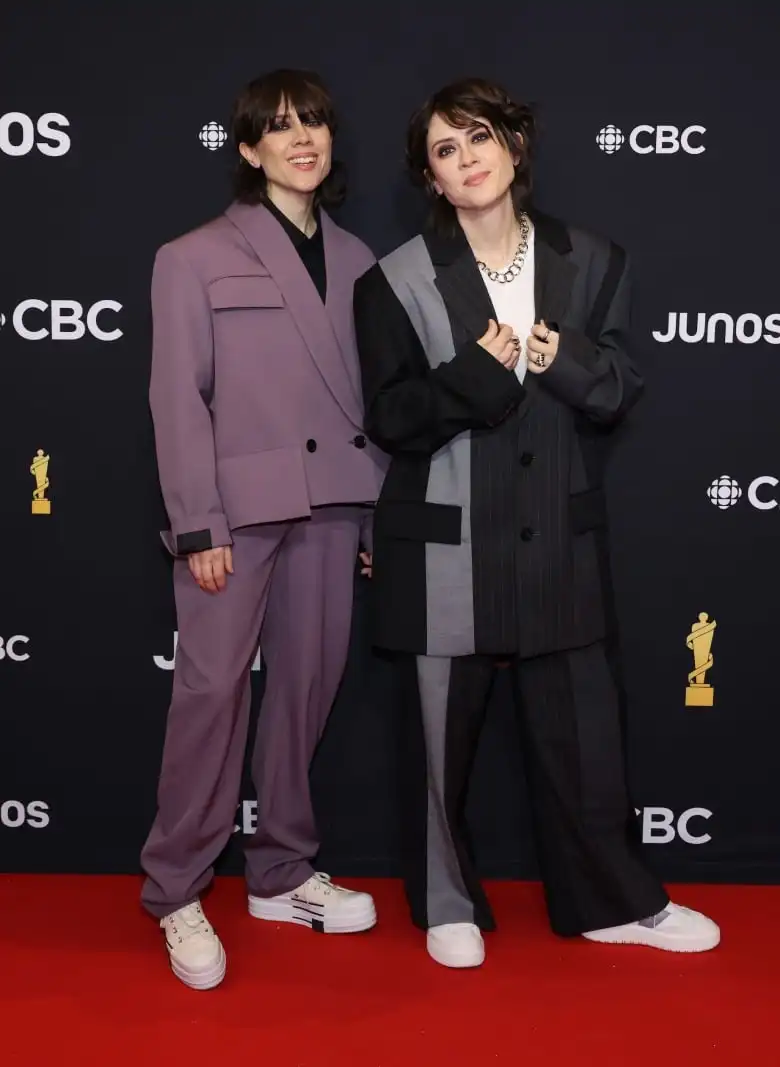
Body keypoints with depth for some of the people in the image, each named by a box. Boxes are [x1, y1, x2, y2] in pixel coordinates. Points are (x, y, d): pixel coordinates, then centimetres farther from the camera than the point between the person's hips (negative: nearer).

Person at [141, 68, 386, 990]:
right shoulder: (196, 257, 3)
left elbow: (370, 394, 11)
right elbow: (178, 399, -4)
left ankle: (281, 875, 22)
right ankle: (176, 892, 10)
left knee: (307, 684, 8)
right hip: (237, 503, -4)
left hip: (331, 504, 4)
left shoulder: (355, 261, 14)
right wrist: (197, 525, -11)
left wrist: (380, 510, 7)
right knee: (213, 689, -4)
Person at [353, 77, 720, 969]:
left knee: (581, 726, 11)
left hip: (561, 536, 2)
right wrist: (475, 375, -20)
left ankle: (610, 899, 30)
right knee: (445, 735, 10)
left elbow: (621, 393, 5)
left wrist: (570, 362, -15)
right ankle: (448, 904, 30)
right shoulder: (398, 280, -3)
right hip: (449, 543, -2)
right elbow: (390, 419, -6)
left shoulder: (591, 262, 5)